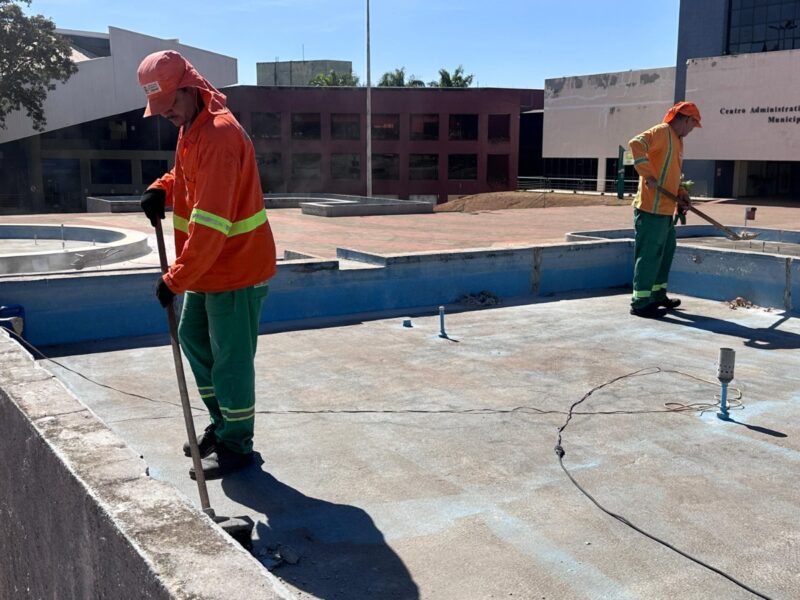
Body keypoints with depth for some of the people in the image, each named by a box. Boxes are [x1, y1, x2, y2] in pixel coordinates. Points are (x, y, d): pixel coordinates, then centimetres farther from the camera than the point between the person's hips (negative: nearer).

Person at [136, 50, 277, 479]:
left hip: (237, 268, -10)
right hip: (207, 267, 10)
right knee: (192, 336, 20)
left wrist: (176, 278, -25)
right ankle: (222, 423, 35)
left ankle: (236, 445, 18)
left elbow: (209, 224, -29)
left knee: (230, 358, 1)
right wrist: (161, 189, 1)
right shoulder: (190, 128, 7)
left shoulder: (219, 135, -25)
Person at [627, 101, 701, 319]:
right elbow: (636, 144, -27)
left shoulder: (676, 140, 21)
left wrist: (681, 193, 11)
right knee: (649, 254, -7)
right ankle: (641, 303, -2)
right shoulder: (662, 132, -10)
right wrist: (647, 174, -29)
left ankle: (658, 295, 30)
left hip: (666, 209, 10)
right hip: (652, 208, -10)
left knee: (665, 251, 18)